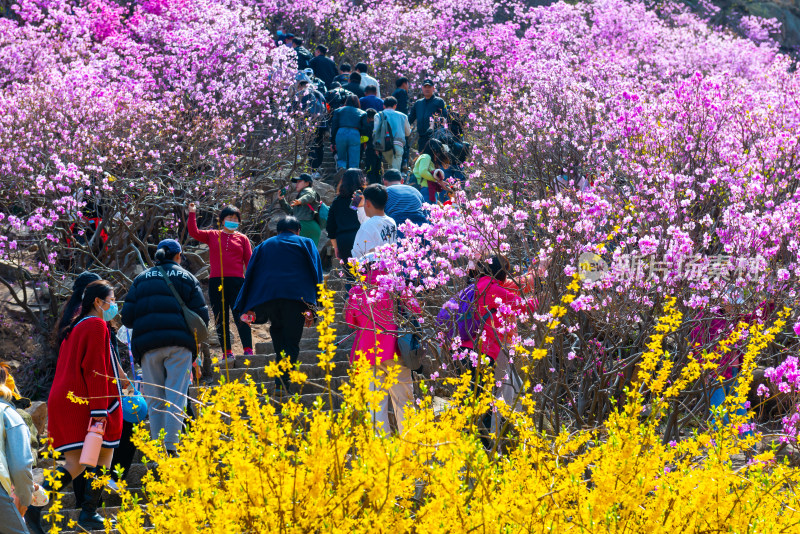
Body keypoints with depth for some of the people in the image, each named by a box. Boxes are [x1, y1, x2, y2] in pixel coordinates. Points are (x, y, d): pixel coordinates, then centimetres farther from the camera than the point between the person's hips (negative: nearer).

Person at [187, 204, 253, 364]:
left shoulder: (242, 238, 11)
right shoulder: (212, 236, 13)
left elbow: (249, 261, 8)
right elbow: (194, 232, 4)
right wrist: (192, 214, -4)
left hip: (237, 282, -2)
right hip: (216, 282, 2)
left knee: (241, 317, -8)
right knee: (220, 319, 3)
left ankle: (248, 351, -6)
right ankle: (227, 353, 7)